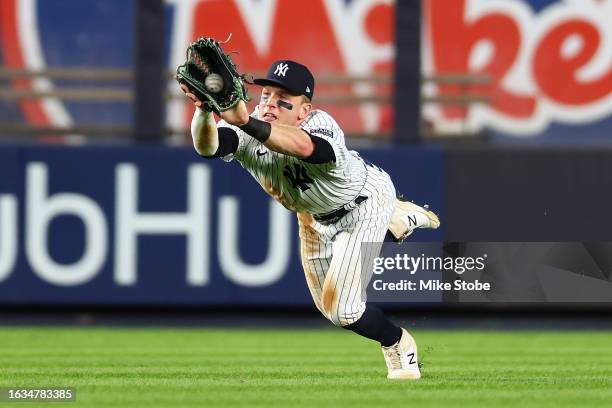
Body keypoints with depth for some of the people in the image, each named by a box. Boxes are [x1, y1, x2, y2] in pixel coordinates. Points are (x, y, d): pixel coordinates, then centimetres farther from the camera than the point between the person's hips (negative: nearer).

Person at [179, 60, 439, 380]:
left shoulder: (321, 126, -43)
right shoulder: (248, 133, -29)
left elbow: (303, 146, -68)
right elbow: (207, 146, -49)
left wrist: (245, 122, -84)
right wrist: (203, 111, -72)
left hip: (365, 200, -6)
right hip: (314, 215, 6)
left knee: (342, 309, -10)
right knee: (329, 307, 23)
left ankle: (398, 344, 25)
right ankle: (399, 220, 44)